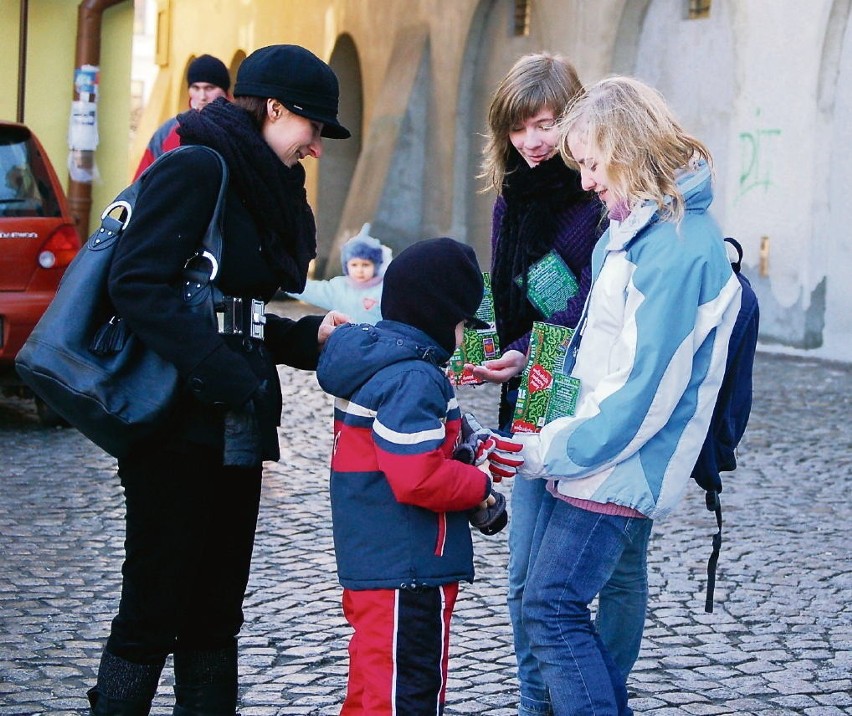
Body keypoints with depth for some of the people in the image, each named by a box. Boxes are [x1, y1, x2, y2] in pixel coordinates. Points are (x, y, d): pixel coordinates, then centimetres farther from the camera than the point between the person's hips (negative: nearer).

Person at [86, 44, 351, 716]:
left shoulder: (260, 187, 17)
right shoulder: (197, 168, -11)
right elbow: (138, 283, -22)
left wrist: (310, 335, 7)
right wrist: (224, 376, -25)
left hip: (233, 432, 9)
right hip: (179, 427, -9)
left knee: (215, 616, 13)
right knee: (152, 616, -2)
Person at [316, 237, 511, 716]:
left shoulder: (369, 362, 11)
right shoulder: (414, 380, -20)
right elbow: (419, 478, -26)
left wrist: (452, 442, 7)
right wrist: (479, 485, -10)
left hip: (367, 563, 10)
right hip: (409, 572, -10)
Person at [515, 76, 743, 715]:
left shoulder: (680, 248, -20)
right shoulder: (634, 231, 11)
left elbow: (641, 391, -22)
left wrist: (546, 451, -15)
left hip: (619, 470, -9)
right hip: (602, 462, 9)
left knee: (552, 607, -8)